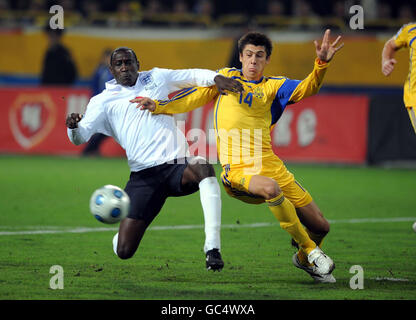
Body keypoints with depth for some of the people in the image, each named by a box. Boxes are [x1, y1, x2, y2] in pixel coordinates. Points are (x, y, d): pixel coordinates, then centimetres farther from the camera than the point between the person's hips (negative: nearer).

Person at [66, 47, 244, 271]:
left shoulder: (156, 78, 17)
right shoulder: (103, 101, 10)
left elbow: (195, 76, 20)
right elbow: (80, 137, 1)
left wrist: (216, 78, 0)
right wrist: (73, 127, -22)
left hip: (178, 164, 1)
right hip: (143, 176, -1)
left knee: (204, 168, -37)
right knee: (123, 251, -9)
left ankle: (212, 248, -35)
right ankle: (122, 234, 33)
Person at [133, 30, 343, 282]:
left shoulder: (273, 86, 12)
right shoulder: (226, 76, 14)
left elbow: (306, 89, -5)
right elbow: (195, 98, 17)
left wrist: (322, 64, -23)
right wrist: (158, 106, 5)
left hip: (269, 164, 3)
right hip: (237, 170, -3)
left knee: (321, 226, 3)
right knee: (271, 188, -39)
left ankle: (304, 259, 38)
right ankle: (309, 249, -21)